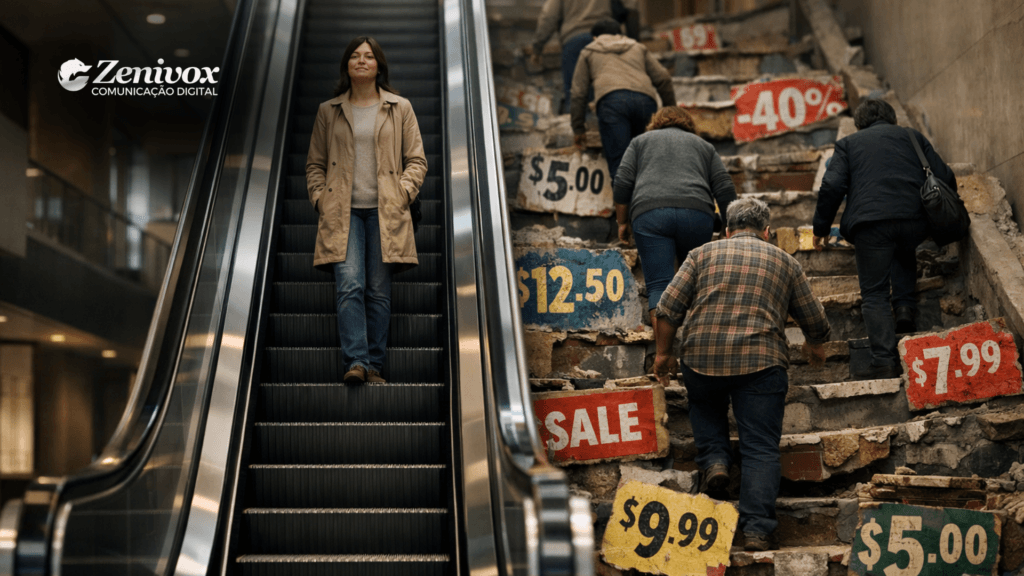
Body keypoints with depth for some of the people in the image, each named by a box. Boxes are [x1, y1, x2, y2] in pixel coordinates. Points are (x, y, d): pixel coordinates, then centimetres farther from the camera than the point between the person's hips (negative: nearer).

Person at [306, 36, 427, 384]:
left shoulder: (400, 109, 12)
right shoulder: (328, 111, 14)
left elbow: (416, 160, 11)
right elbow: (315, 163, 17)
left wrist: (402, 194, -3)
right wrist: (320, 199, 2)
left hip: (384, 212, 0)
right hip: (343, 212, 0)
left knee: (379, 291, -1)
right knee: (349, 285, -15)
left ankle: (374, 366, 5)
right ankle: (355, 362, -19)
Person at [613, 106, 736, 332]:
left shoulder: (641, 141, 26)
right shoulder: (704, 145, 28)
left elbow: (622, 184, 12)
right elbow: (725, 191, 15)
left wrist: (622, 222, 18)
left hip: (649, 214, -1)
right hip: (697, 212, 1)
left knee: (659, 285, -5)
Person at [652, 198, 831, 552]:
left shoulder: (703, 254, 14)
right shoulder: (785, 262, 16)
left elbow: (669, 308, 5)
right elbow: (815, 322, 21)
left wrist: (663, 353, 16)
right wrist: (815, 347, 42)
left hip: (702, 358, 1)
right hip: (761, 362, -1)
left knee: (705, 407, 32)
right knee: (760, 449, 2)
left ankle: (714, 459, 11)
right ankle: (757, 529, -7)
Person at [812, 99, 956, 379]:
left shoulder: (848, 144, 19)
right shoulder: (912, 136, 25)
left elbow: (832, 186, 4)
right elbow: (945, 178, 19)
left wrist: (821, 228, 11)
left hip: (870, 222, -3)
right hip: (915, 220, 3)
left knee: (874, 294, 4)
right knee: (903, 253, 37)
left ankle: (885, 361, -5)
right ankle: (905, 307, 18)